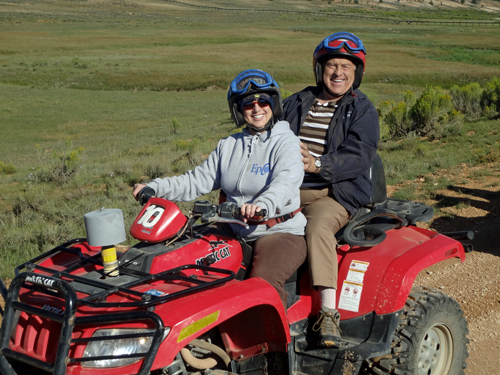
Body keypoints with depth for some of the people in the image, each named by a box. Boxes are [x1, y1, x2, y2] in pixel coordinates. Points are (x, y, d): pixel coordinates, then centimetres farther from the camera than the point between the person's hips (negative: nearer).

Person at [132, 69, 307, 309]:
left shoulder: (286, 142, -2)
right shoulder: (228, 146, 17)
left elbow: (286, 181, -21)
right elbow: (198, 180, 16)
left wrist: (263, 205, -44)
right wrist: (153, 188, 3)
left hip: (280, 233, -6)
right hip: (236, 234, 6)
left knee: (264, 283, -32)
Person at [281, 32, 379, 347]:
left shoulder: (363, 111, 6)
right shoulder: (296, 104, 20)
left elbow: (359, 157, -8)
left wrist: (318, 164, -24)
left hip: (334, 194, -4)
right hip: (288, 188, 4)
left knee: (319, 227, -35)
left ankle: (329, 313, -36)